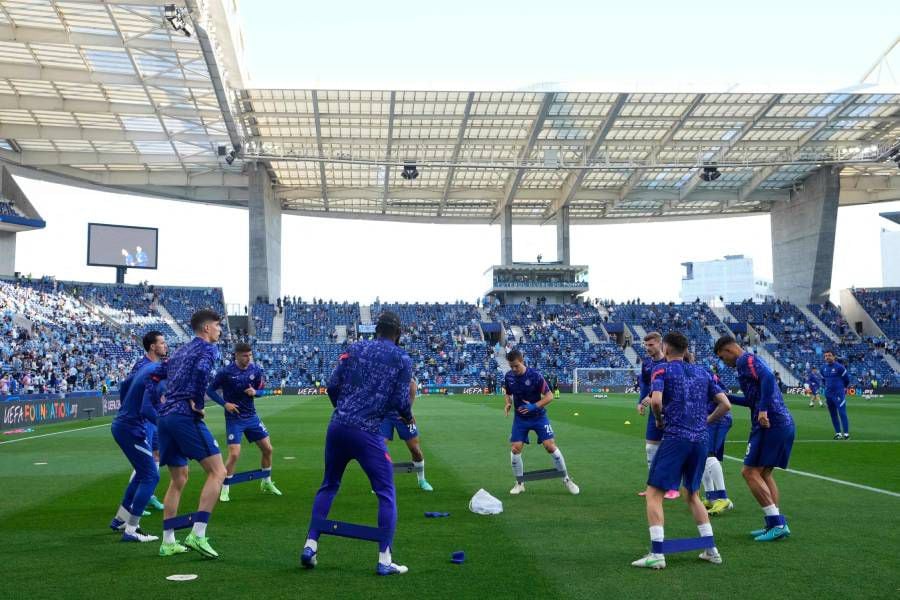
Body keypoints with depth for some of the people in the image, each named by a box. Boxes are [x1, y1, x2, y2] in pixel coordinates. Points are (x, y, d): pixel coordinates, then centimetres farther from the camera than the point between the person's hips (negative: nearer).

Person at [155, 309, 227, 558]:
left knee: (178, 479, 17)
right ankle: (197, 534, -16)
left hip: (165, 417, 9)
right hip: (186, 417, -9)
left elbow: (157, 373, 26)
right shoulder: (208, 348, -1)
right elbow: (201, 370, -22)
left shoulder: (181, 351, 24)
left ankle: (168, 542, 18)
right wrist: (197, 403, -14)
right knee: (217, 472, -7)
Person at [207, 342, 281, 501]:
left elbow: (262, 389, 9)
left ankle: (266, 483, 28)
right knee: (234, 454, -13)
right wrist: (225, 404, -18)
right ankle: (225, 489, 6)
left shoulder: (255, 369, -2)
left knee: (267, 449, 7)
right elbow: (210, 390, -6)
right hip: (234, 418, -5)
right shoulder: (226, 372, -14)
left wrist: (255, 392, -14)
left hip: (251, 416, 5)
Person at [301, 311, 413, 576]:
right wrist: (408, 417, 18)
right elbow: (400, 401, -4)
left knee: (328, 486, 21)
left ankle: (310, 545, 20)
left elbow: (332, 386, 5)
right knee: (386, 493, 6)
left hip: (337, 426, 4)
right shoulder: (402, 359, 2)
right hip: (368, 433, -4)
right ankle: (384, 560, 3)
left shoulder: (354, 349, 10)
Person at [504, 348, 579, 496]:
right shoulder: (508, 376, -6)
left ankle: (566, 479, 8)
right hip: (520, 418, 3)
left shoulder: (534, 376, -20)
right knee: (515, 449, -7)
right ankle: (520, 483, 12)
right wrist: (508, 404, -9)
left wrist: (534, 406, -28)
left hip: (538, 416, -3)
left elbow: (549, 396, -16)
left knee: (550, 446, -10)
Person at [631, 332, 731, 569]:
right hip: (701, 440, 6)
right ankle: (711, 550, 19)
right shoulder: (702, 372, 15)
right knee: (692, 495, 21)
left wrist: (659, 420, 1)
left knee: (654, 493, -2)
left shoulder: (662, 369, 0)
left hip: (675, 438, -6)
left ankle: (657, 554, -10)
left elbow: (656, 400, -17)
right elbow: (725, 405, 10)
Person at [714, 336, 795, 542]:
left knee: (750, 472, -6)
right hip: (784, 423, 10)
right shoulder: (751, 361, 23)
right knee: (764, 473, 15)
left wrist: (763, 410, -29)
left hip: (770, 424, -10)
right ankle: (777, 524, 15)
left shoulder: (746, 360, -6)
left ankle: (776, 523, -8)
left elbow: (768, 377, -26)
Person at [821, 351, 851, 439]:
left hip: (839, 394, -6)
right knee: (833, 414, 9)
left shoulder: (839, 367, -9)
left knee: (842, 413, -11)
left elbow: (847, 379, 2)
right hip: (828, 394, 6)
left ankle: (846, 433, -9)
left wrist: (844, 388, 14)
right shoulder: (823, 368, 8)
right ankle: (838, 433, 17)